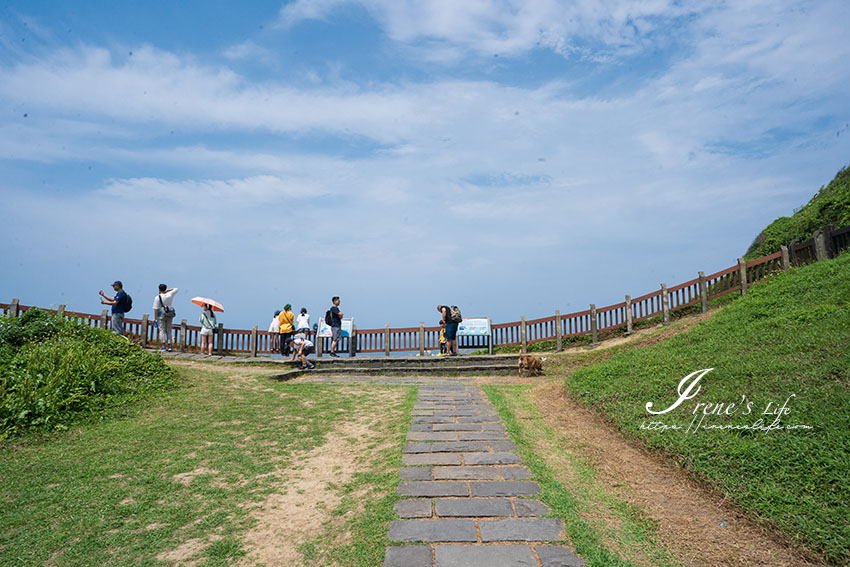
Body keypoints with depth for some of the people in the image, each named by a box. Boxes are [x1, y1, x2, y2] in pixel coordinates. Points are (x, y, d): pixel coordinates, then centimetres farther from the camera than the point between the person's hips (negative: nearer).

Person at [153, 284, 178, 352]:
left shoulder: (157, 297, -8)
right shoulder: (169, 295, 2)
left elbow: (156, 309, -11)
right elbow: (176, 289, 22)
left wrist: (155, 318, -5)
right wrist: (167, 290, 9)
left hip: (161, 315, -4)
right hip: (169, 315, 4)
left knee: (162, 330, -2)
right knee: (168, 330, 8)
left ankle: (163, 346, -6)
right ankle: (169, 346, 7)